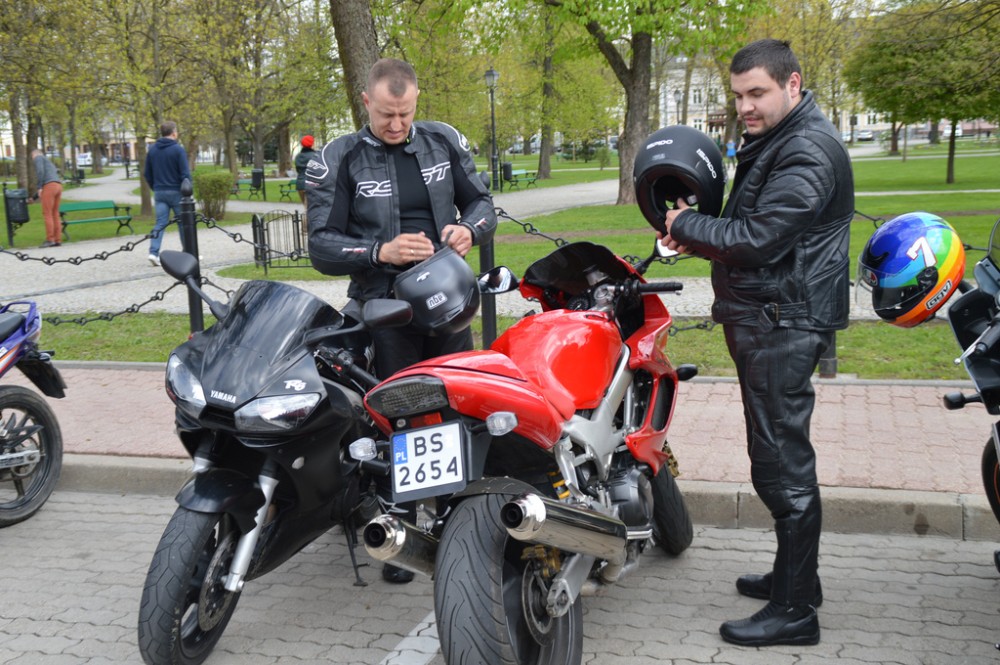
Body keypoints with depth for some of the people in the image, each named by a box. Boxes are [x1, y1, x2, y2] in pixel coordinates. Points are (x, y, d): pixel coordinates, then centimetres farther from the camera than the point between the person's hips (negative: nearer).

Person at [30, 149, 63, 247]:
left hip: (49, 186, -8)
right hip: (58, 186, 8)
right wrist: (34, 197, 41)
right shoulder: (49, 162, 35)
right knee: (55, 214, 9)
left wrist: (39, 188, -12)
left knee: (47, 214, -5)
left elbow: (40, 171, -10)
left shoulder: (38, 158, 10)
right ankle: (58, 240, 6)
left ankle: (50, 240, -8)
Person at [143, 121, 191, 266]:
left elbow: (147, 174, 13)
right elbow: (185, 173, -13)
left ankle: (154, 252, -10)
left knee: (160, 223, 3)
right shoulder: (178, 149, -10)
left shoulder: (152, 150, 8)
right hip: (176, 192, -4)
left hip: (159, 192, 5)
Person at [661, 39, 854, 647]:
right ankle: (794, 576, 31)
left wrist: (688, 224, -9)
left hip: (783, 324, -11)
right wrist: (697, 238, 3)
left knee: (782, 465, -7)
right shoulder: (774, 142, 18)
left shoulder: (808, 152, -17)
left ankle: (795, 610, 2)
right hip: (767, 321, 11)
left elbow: (759, 238, -24)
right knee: (781, 459, 18)